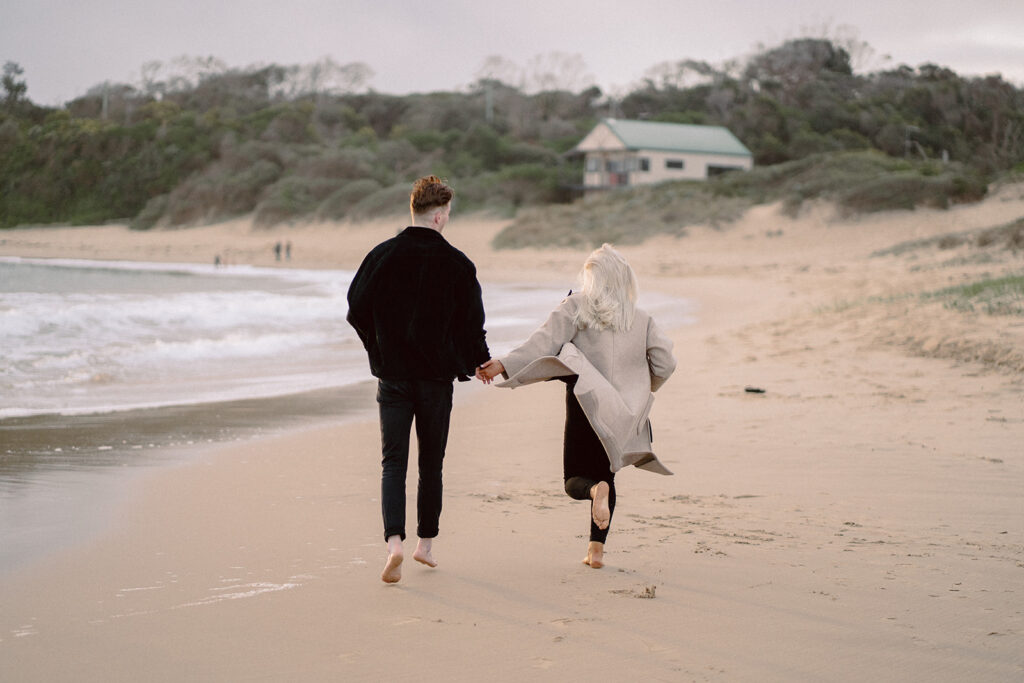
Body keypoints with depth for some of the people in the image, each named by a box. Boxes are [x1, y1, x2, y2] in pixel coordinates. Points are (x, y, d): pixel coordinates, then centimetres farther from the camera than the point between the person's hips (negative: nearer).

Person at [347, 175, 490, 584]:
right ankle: (425, 543, 22)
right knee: (431, 464, 13)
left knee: (393, 462, 2)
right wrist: (479, 363, 17)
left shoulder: (382, 256, -3)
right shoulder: (457, 264, -7)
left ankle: (394, 542, -17)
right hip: (437, 377, -1)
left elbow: (356, 311, 0)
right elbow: (472, 323, -2)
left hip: (392, 376, 1)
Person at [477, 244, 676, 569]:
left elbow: (545, 340, -15)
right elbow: (665, 362, 4)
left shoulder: (576, 306, -3)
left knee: (576, 481, 6)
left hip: (586, 405, -3)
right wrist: (642, 389, 24)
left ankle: (596, 490, -30)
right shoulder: (641, 318, 5)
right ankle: (597, 549, 14)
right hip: (623, 414, 3)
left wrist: (504, 365, -21)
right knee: (605, 472, 20)